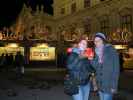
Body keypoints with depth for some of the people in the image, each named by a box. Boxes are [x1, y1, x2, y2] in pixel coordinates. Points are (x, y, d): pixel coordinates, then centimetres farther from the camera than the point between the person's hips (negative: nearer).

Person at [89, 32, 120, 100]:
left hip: (108, 85, -6)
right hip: (100, 85, 6)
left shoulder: (111, 51, -9)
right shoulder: (97, 52, 9)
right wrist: (91, 60, -10)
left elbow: (116, 69, -12)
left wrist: (114, 86, -16)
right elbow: (95, 67, 8)